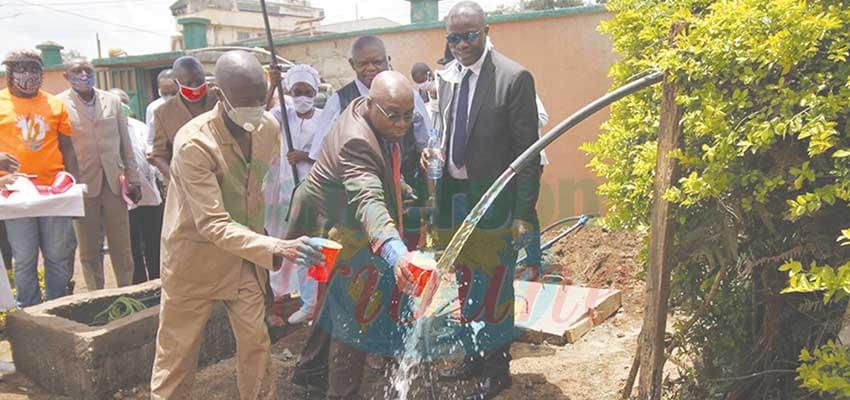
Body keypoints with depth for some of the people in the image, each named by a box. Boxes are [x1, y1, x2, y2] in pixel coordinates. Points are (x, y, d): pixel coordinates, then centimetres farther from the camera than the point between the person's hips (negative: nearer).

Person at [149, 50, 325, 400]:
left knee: (256, 341, 11)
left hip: (246, 255, 5)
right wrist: (277, 248, -44)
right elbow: (213, 224, -32)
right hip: (196, 255, -4)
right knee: (177, 350, 9)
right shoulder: (193, 142, -27)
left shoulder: (269, 127, -8)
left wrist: (269, 245, 12)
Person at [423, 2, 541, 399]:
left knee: (494, 287, 6)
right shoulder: (446, 76, 6)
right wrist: (434, 151, -4)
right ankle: (474, 356, 37)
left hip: (493, 200, -6)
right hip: (453, 195, 6)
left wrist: (524, 213, -15)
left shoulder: (514, 78, -13)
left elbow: (528, 151, -13)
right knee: (465, 284, 18)